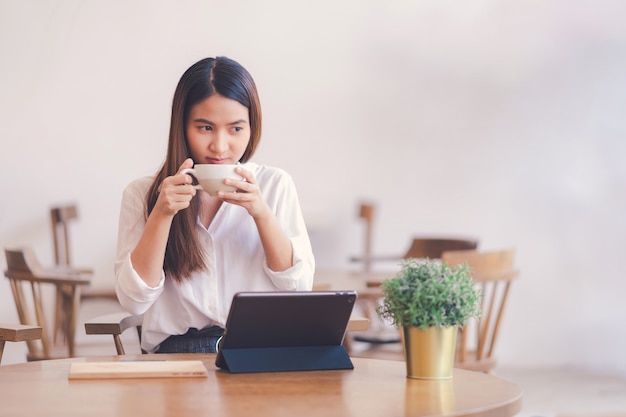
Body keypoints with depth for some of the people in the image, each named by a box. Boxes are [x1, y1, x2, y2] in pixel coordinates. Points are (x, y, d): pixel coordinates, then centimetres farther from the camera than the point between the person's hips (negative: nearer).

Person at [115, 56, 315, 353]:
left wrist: (261, 212, -11)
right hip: (177, 351, 0)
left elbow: (300, 288, 2)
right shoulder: (141, 194, 5)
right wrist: (161, 214, -12)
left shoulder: (275, 185, 8)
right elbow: (133, 301, -2)